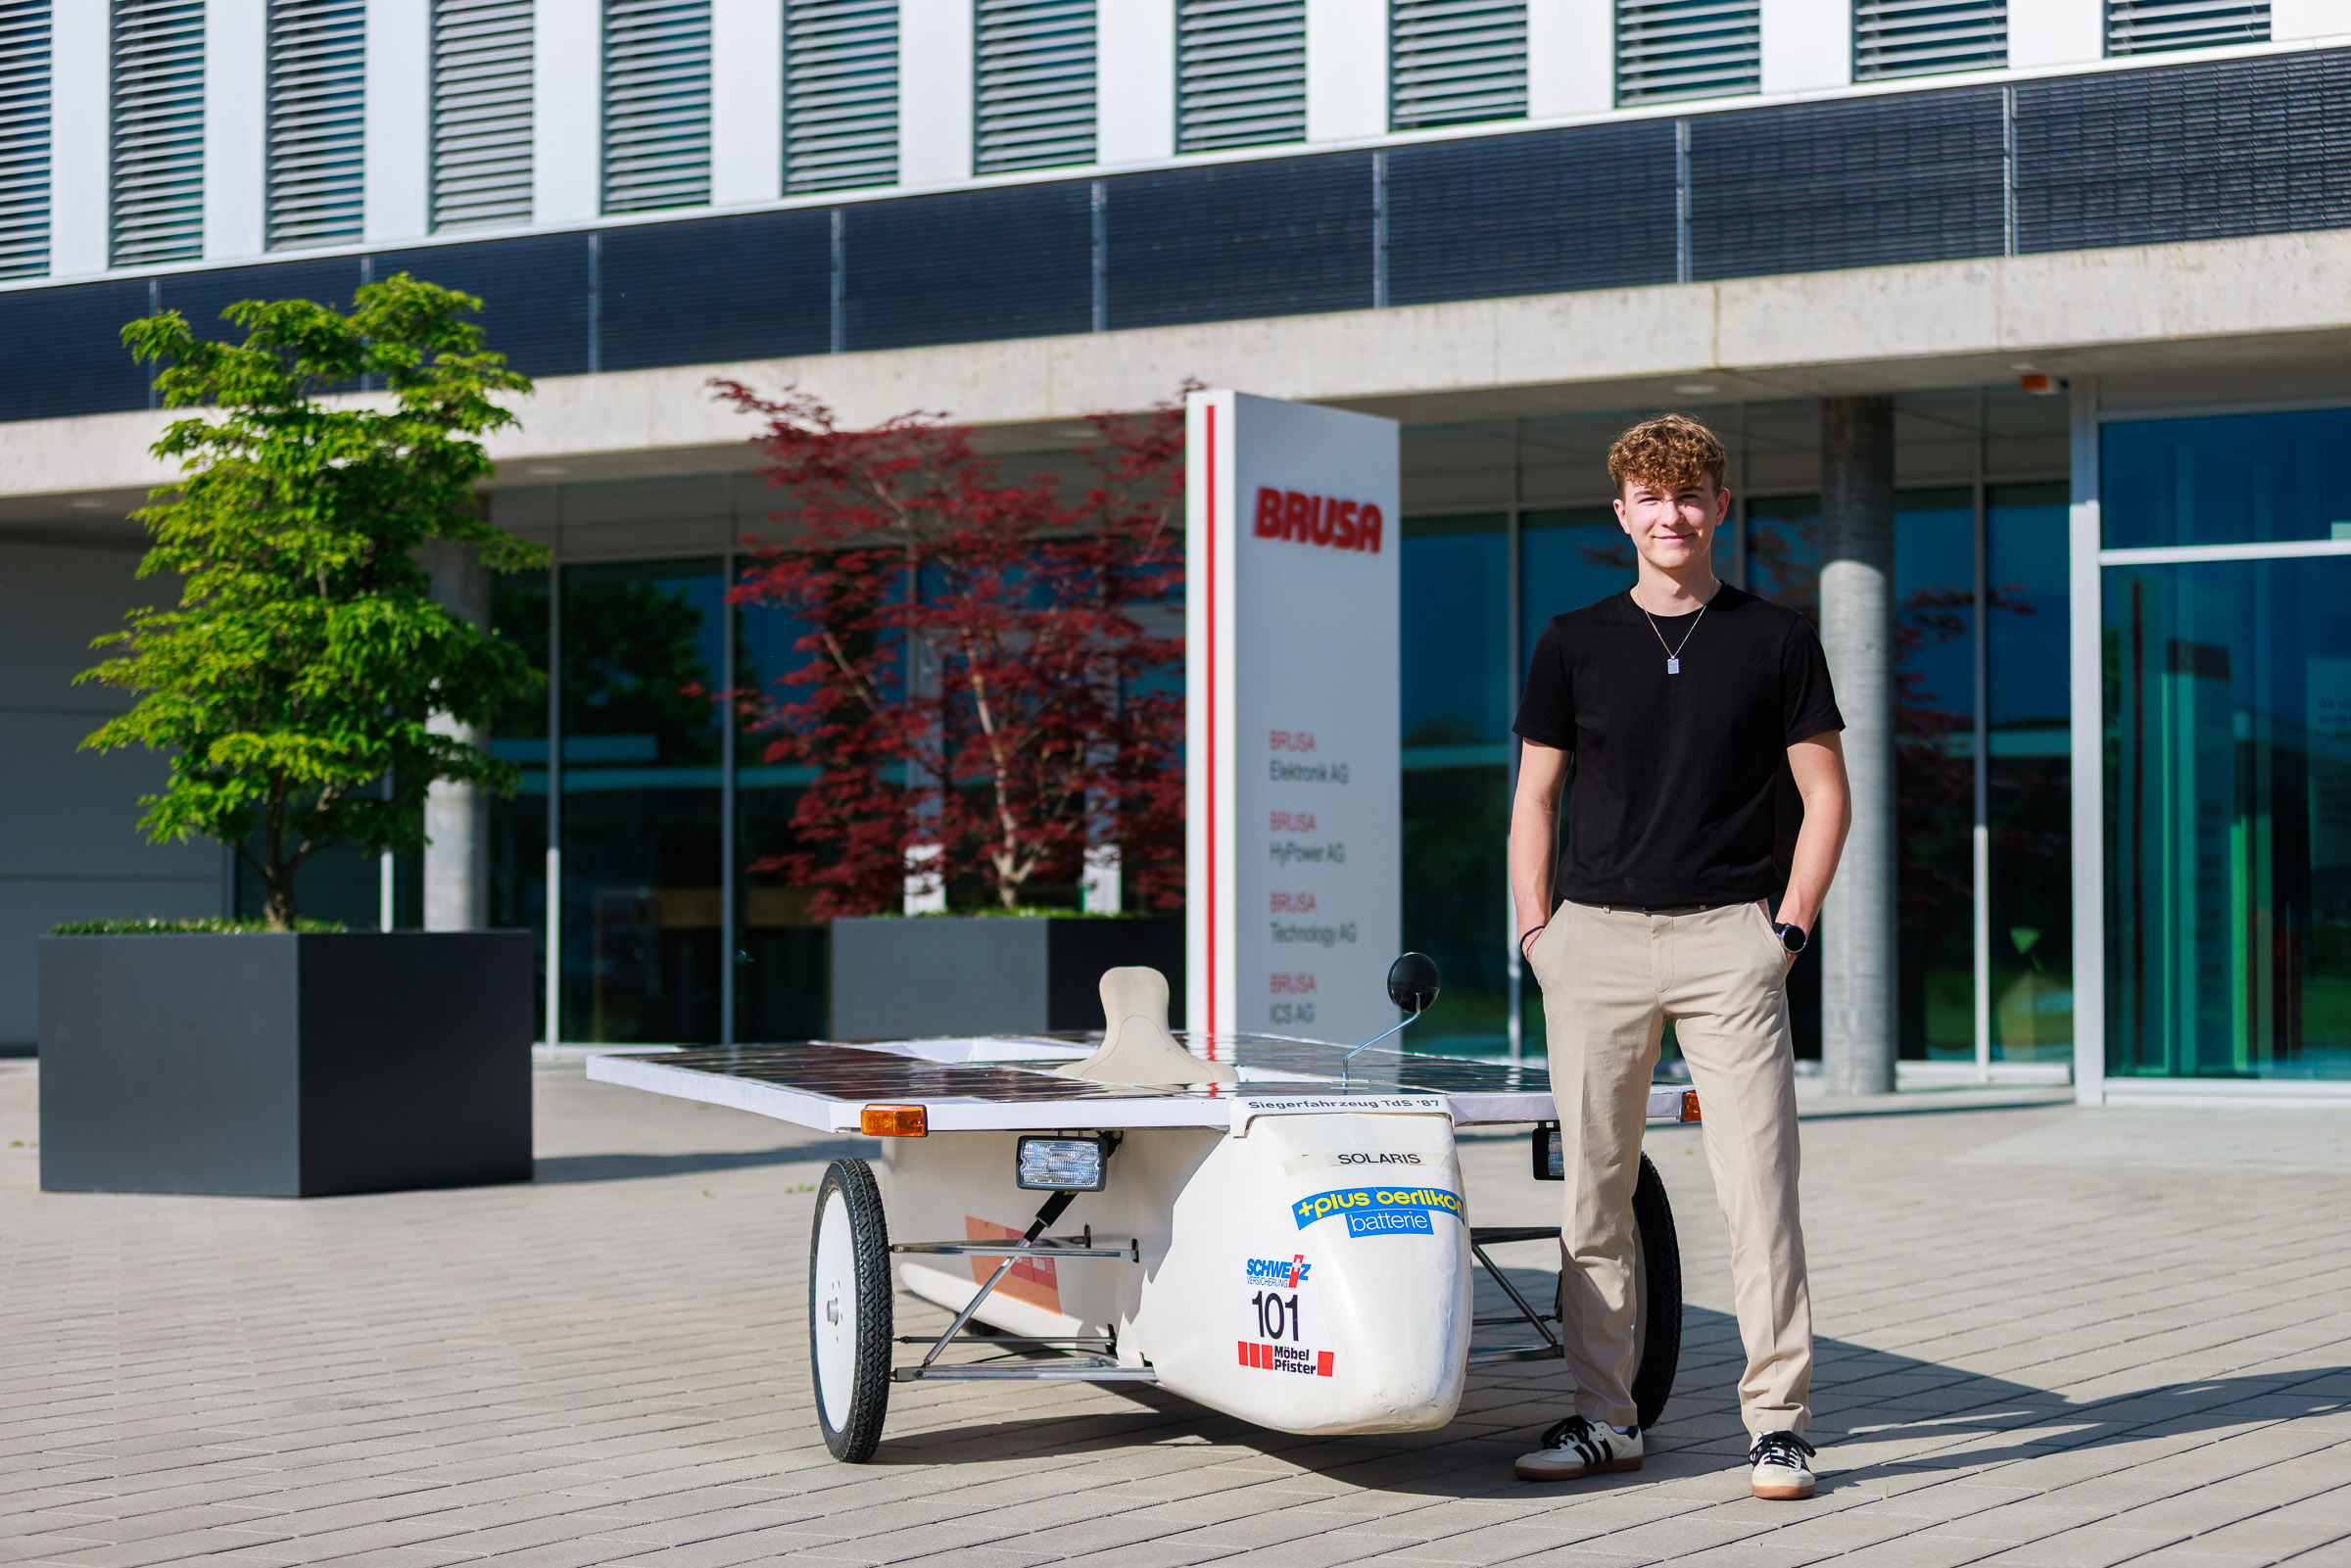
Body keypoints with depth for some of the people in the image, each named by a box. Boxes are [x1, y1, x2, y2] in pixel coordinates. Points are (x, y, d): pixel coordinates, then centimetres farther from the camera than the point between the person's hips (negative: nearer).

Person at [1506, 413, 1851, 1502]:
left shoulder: (1775, 639, 6)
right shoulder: (1573, 643, 10)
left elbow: (1826, 798, 7)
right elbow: (1534, 797, 13)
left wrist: (1790, 929, -2)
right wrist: (1537, 932, 4)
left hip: (1727, 934, -2)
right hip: (1595, 937, 2)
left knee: (1757, 1184, -7)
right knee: (1593, 1187, 5)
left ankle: (1777, 1420, -2)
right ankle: (1605, 1416, 14)